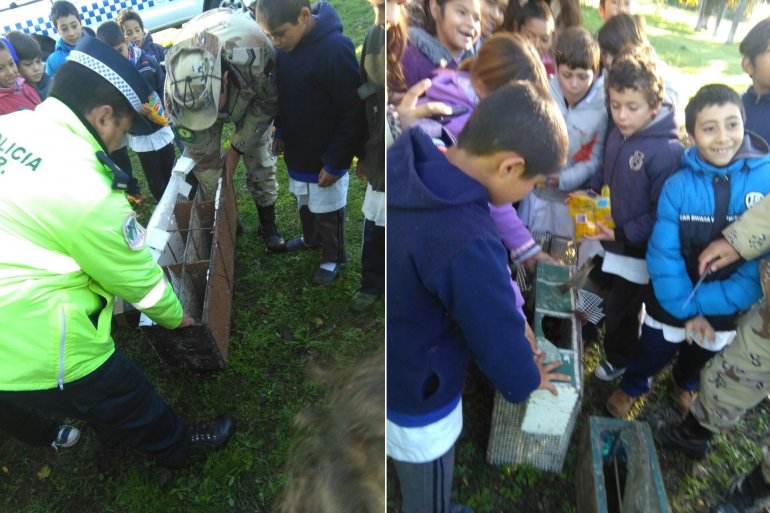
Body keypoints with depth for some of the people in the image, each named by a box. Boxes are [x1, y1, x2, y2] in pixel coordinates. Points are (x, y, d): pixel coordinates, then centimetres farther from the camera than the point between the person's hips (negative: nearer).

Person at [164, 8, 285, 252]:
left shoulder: (254, 54, -45)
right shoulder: (175, 93, -36)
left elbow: (270, 102, -22)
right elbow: (201, 157, -24)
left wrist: (237, 146, -20)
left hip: (251, 95, -1)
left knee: (260, 160, -3)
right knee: (203, 157, -4)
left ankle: (268, 225, 14)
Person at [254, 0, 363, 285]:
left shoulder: (335, 49, -27)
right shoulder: (285, 47, -4)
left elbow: (353, 114, -24)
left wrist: (336, 162, -20)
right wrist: (280, 133, 12)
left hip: (325, 158, -7)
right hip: (297, 152, 7)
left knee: (327, 213, 12)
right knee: (305, 205, 26)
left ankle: (333, 258, 35)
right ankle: (311, 238, 51)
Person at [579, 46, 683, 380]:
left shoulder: (667, 151, -27)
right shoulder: (617, 133, -5)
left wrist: (622, 233, -25)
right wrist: (590, 192, -6)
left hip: (637, 249, -6)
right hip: (609, 237, 6)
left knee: (620, 309, 14)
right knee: (600, 280, 27)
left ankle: (618, 358, 41)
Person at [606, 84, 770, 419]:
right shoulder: (678, 185, -20)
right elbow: (663, 254, -18)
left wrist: (702, 302, -22)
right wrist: (686, 309, -21)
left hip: (729, 308, 2)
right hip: (671, 304, -1)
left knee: (703, 356, 29)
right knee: (652, 353, 21)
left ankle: (686, 384, 62)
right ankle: (632, 387, 52)